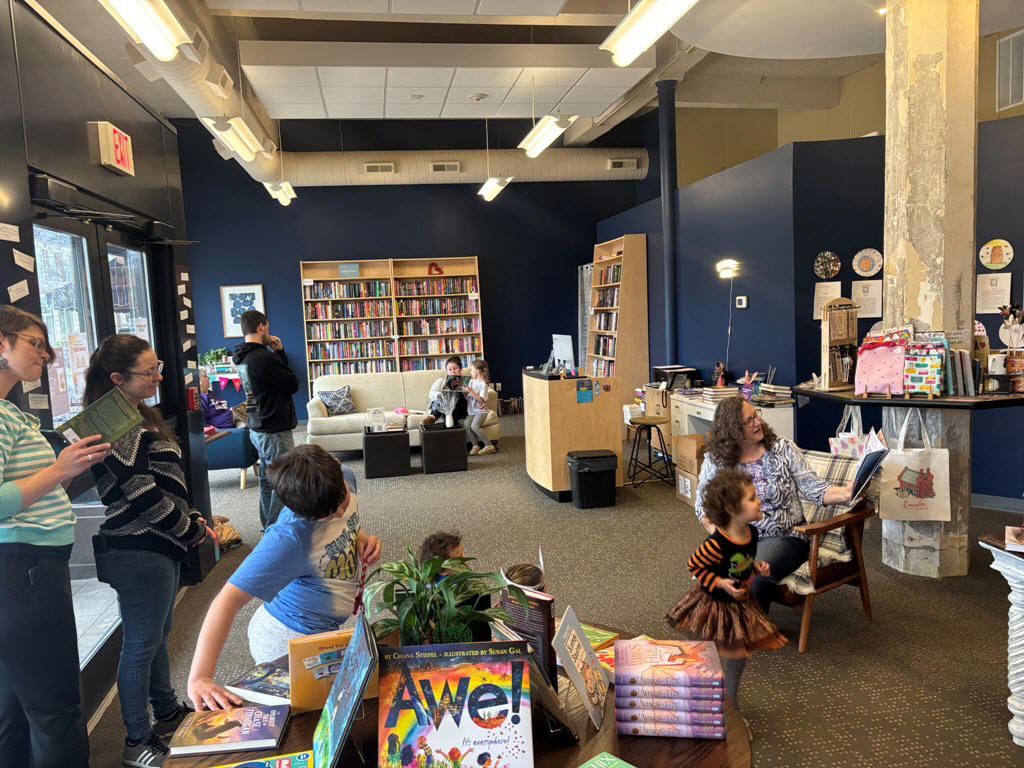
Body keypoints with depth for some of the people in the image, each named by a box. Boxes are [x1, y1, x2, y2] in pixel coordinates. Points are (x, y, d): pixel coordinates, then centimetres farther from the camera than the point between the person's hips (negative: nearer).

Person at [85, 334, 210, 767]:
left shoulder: (139, 416, 11)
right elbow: (142, 495, -23)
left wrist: (194, 519, 10)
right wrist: (191, 530, -10)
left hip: (159, 543, 10)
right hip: (138, 551, -10)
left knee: (157, 633, 22)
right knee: (142, 642, 3)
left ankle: (167, 711, 39)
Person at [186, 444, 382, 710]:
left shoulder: (344, 478, -12)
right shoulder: (289, 539, -34)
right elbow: (229, 598, -37)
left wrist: (363, 539, -11)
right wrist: (199, 678, -44)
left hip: (325, 630, 8)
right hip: (289, 641, -8)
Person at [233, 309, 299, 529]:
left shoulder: (242, 358, 8)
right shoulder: (263, 358, -23)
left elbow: (279, 376, 14)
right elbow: (293, 384, -14)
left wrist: (279, 352, 3)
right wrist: (278, 354, -2)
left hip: (257, 428, 10)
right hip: (275, 431, -10)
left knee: (267, 479, 19)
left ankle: (268, 525, 31)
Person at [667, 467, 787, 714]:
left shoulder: (751, 532, -9)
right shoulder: (717, 544, -33)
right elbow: (694, 565, -20)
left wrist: (756, 567, -6)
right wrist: (720, 583, -26)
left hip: (740, 604, 7)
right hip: (716, 605, -7)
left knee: (738, 657, 20)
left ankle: (732, 705, 42)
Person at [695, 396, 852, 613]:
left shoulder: (782, 448, 2)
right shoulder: (715, 461, 3)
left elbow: (813, 488, -1)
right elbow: (703, 506, 8)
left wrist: (845, 493, -21)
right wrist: (716, 530, -11)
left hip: (782, 538, -1)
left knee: (754, 575, -31)